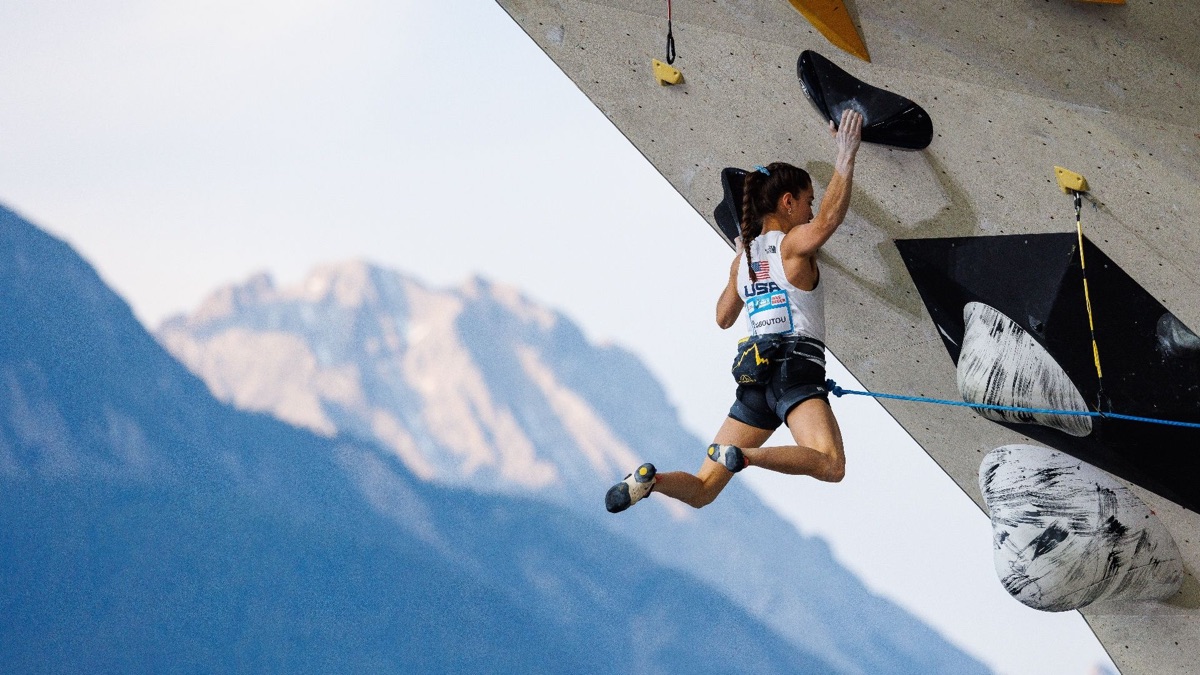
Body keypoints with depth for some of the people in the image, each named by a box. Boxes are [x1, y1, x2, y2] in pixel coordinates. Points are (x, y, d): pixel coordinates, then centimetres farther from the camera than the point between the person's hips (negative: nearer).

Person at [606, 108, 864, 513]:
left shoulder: (744, 256, 19)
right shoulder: (795, 243, 1)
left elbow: (723, 318, 32)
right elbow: (827, 220, -21)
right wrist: (845, 160, -20)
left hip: (755, 374, 7)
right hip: (794, 366, -7)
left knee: (702, 490, 9)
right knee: (830, 464, -27)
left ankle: (652, 478, -18)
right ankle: (744, 456, -38)